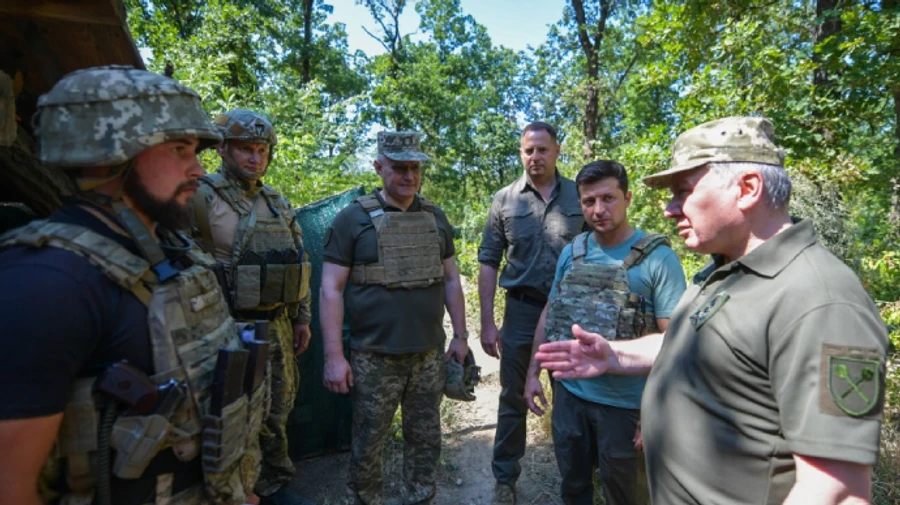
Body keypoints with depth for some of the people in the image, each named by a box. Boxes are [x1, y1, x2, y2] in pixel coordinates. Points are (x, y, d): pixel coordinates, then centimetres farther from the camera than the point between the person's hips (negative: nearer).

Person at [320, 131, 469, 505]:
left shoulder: (435, 217, 7)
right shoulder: (353, 219, -6)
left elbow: (450, 280, 11)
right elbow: (332, 290, -8)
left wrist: (460, 335, 9)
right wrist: (334, 355, -12)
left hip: (429, 354, 4)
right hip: (374, 357, -3)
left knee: (425, 439, 16)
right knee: (368, 443, 11)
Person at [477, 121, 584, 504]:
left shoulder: (579, 196, 0)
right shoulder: (504, 200, 0)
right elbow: (489, 263, 1)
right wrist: (487, 322, -4)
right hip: (521, 309, 0)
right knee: (513, 398, 11)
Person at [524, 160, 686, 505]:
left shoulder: (657, 258, -12)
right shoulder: (571, 253, 2)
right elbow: (550, 314, 9)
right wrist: (533, 372, 6)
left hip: (623, 402, -3)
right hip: (568, 392, 4)